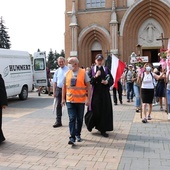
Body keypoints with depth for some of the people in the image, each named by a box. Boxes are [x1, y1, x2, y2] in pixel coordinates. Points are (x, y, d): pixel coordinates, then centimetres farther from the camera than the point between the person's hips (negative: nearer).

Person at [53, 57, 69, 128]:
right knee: (58, 105, 5)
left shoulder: (68, 70, -3)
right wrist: (54, 92, 7)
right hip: (58, 89, 4)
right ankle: (58, 121, 12)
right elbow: (54, 82, 13)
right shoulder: (57, 71, 12)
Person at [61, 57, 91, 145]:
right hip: (70, 100, 1)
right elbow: (64, 87, 10)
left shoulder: (83, 73, -4)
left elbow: (88, 86, -3)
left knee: (79, 119, 11)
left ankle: (78, 134, 29)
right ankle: (72, 137, -1)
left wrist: (88, 98, -9)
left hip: (81, 100, -1)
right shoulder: (67, 74, 4)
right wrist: (63, 98, 6)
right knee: (72, 119, -5)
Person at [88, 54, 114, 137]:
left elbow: (112, 80, 9)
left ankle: (103, 129, 9)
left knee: (105, 111, 1)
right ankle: (95, 124, 26)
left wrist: (107, 82, -11)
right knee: (95, 111, -1)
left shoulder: (106, 69, 9)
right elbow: (88, 81, -5)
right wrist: (95, 76, -18)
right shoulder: (92, 70, 3)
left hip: (105, 93, 2)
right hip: (95, 93, -2)